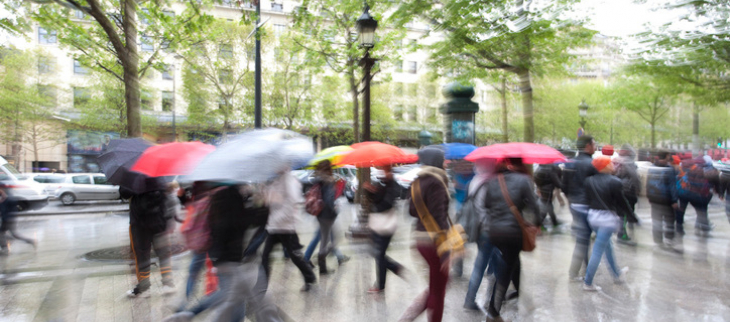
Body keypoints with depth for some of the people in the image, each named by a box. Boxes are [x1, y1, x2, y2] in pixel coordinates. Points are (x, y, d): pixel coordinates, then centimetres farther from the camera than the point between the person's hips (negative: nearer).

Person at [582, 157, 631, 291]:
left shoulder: (589, 180, 1)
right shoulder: (614, 182, -14)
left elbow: (587, 197, 6)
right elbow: (622, 202, -8)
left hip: (592, 215, 7)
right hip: (607, 218, -7)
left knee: (607, 245, 25)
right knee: (598, 250, -1)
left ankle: (617, 274, 43)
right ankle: (588, 283, 4)